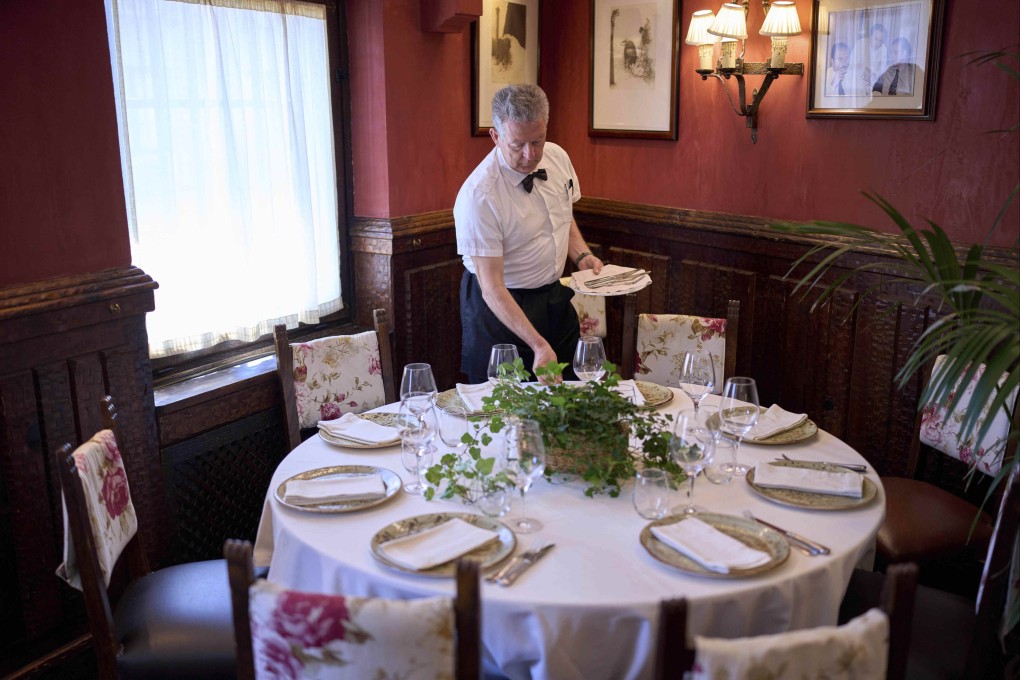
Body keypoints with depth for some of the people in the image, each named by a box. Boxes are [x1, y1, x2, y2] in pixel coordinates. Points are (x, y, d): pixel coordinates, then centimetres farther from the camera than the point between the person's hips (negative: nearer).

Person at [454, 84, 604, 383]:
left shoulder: (558, 157, -5)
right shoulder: (478, 195, -26)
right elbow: (492, 288, -26)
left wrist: (582, 255, -4)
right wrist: (539, 345, -32)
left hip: (555, 298, 6)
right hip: (501, 306, -6)